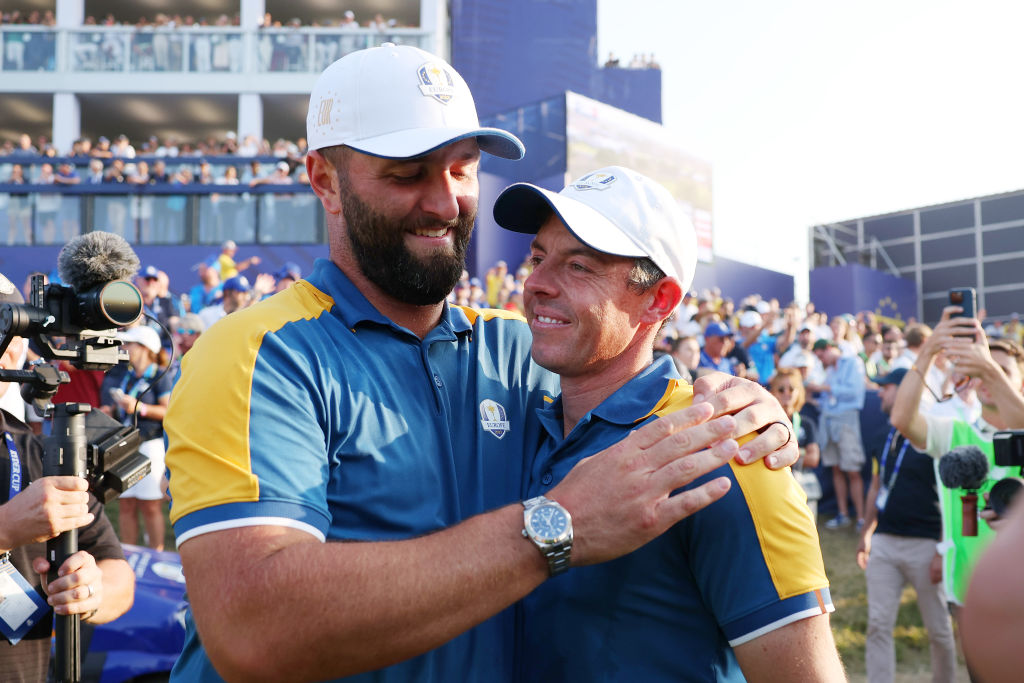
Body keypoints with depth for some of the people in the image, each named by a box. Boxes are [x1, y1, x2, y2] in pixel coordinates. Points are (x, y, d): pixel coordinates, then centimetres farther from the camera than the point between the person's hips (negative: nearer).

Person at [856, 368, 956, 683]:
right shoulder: (886, 436, 9)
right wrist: (866, 534, 19)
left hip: (923, 544, -6)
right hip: (884, 542, 6)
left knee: (938, 628, 10)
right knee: (878, 625, 3)